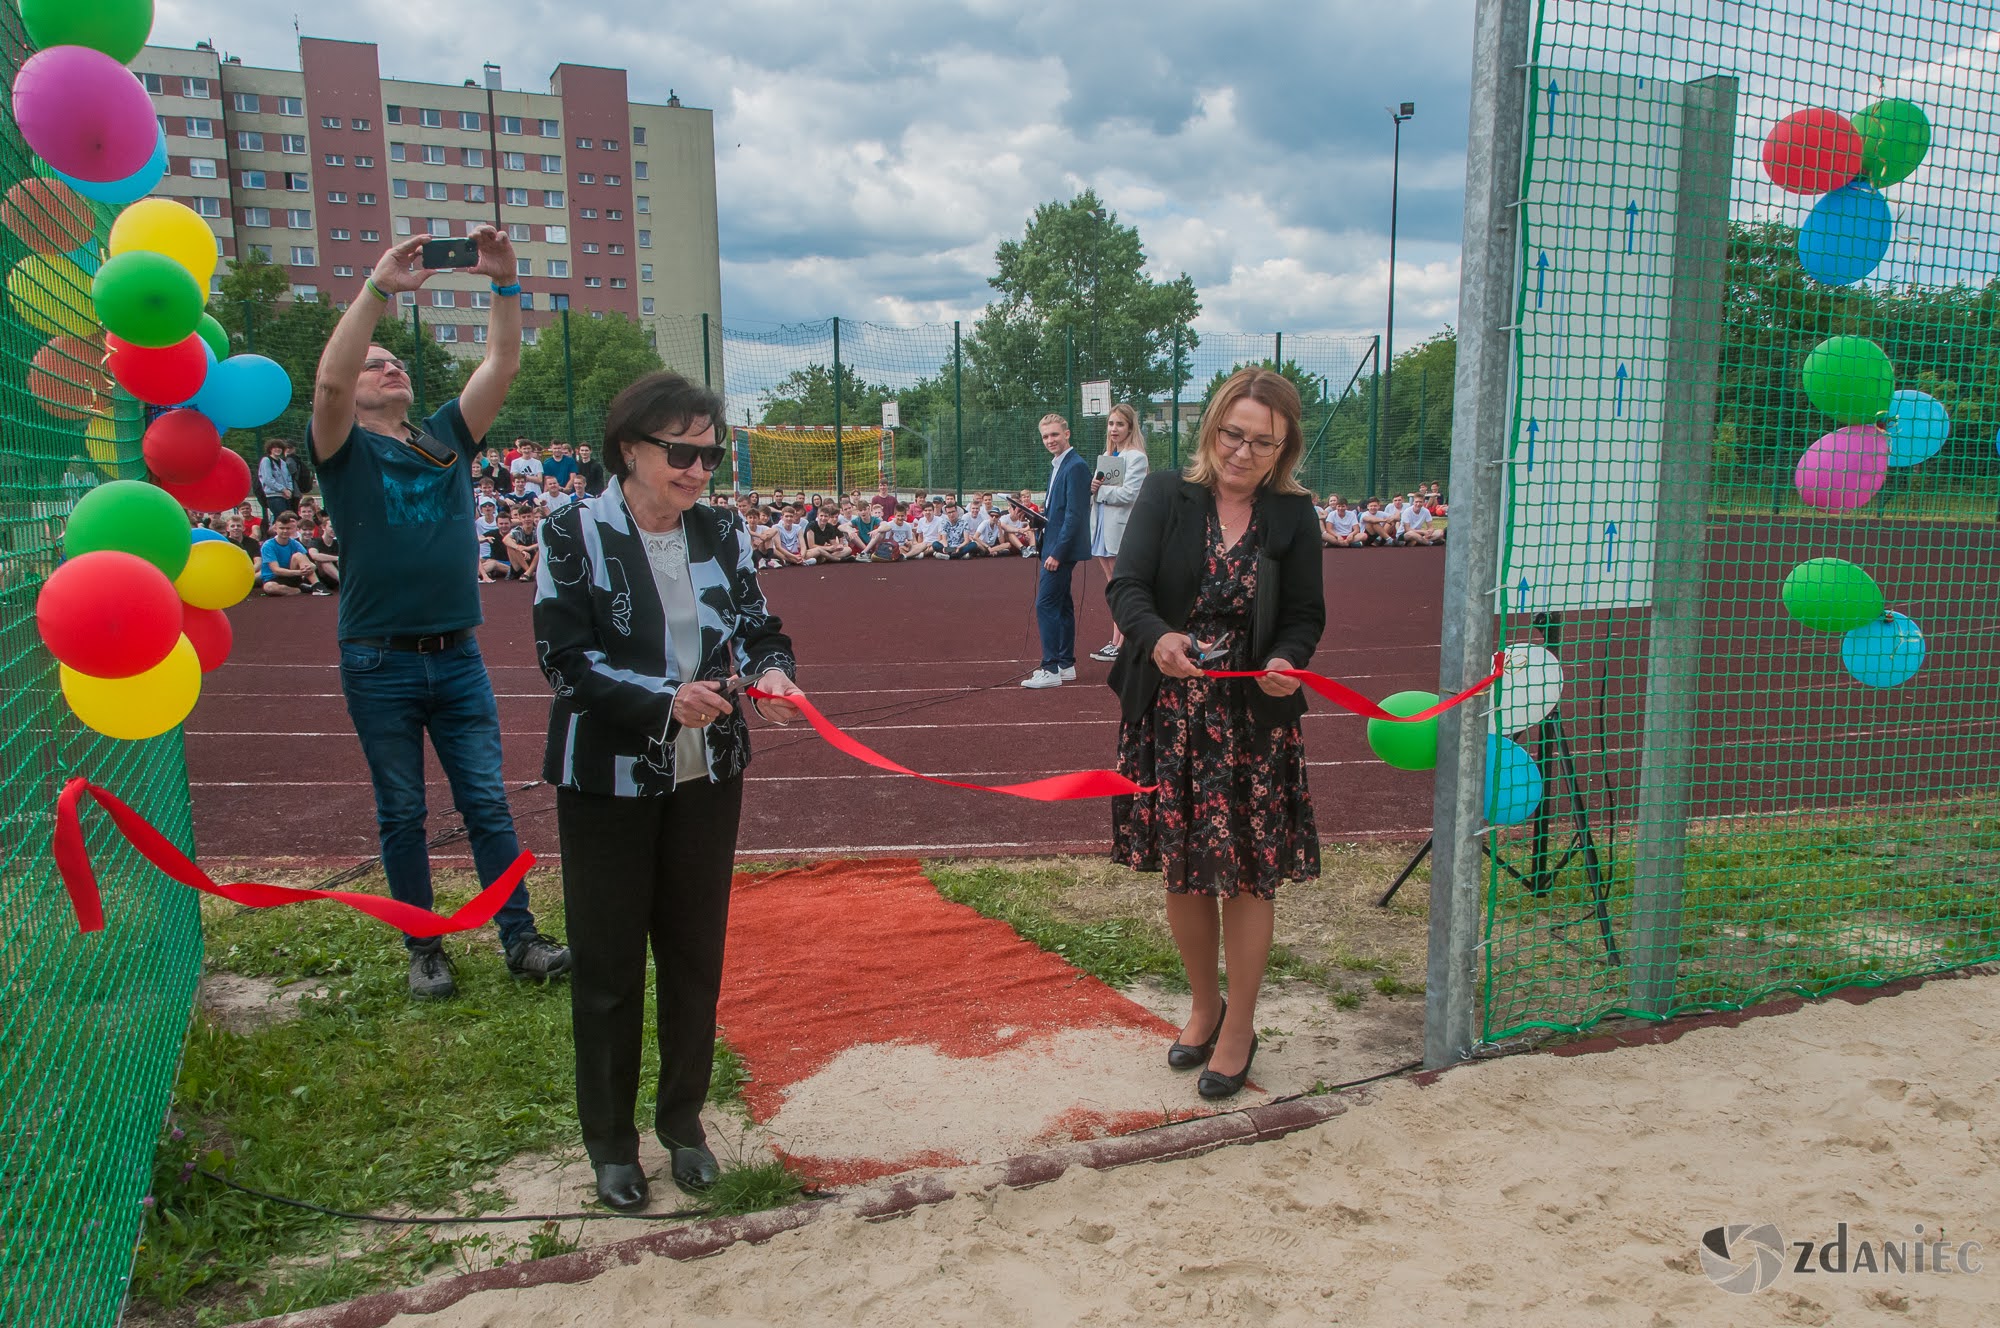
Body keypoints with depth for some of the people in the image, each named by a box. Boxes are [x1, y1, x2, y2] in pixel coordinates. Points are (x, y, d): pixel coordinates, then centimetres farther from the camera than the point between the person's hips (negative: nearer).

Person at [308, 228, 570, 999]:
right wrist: (378, 287, -22)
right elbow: (328, 377, -19)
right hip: (380, 664, -3)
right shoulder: (344, 449, 0)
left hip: (458, 655, 3)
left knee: (488, 804, 5)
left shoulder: (447, 436, 11)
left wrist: (504, 284, -9)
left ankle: (521, 940, 12)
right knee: (401, 815, 8)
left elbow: (503, 366, 2)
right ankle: (425, 951, 20)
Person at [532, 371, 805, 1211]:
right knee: (609, 965, 8)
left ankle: (683, 1118, 34)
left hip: (708, 775, 4)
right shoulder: (573, 535, -9)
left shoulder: (721, 533, 4)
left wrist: (771, 670, -19)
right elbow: (565, 657, -15)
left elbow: (756, 624, 4)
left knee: (695, 953, 14)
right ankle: (610, 1141, 27)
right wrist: (665, 699, -28)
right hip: (608, 783, -4)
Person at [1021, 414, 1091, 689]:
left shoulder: (1075, 467, -16)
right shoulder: (1057, 467, 15)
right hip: (1055, 547, 10)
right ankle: (1066, 664, 21)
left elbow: (1074, 514, -20)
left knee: (1045, 604, -11)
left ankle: (1050, 670, -9)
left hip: (1063, 548, -10)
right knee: (1061, 605, 14)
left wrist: (1057, 552, -21)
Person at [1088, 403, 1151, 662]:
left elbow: (1129, 493, -19)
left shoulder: (1136, 457, -8)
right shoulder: (1106, 457, 17)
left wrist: (1100, 490, -10)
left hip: (1123, 531, -8)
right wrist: (1093, 486, -4)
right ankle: (1117, 641, 19)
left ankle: (1119, 644, 0)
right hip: (1103, 528, 8)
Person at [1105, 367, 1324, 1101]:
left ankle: (1239, 1026, 27)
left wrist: (1287, 660, -20)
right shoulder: (1164, 496, -3)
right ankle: (1204, 1006, 37)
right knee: (1181, 871, 13)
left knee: (1245, 875, 7)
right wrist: (1157, 636, -33)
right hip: (1168, 715, 1)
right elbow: (1126, 587, -12)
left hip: (1253, 719, -1)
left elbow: (1306, 616, 2)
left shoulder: (1293, 517, -1)